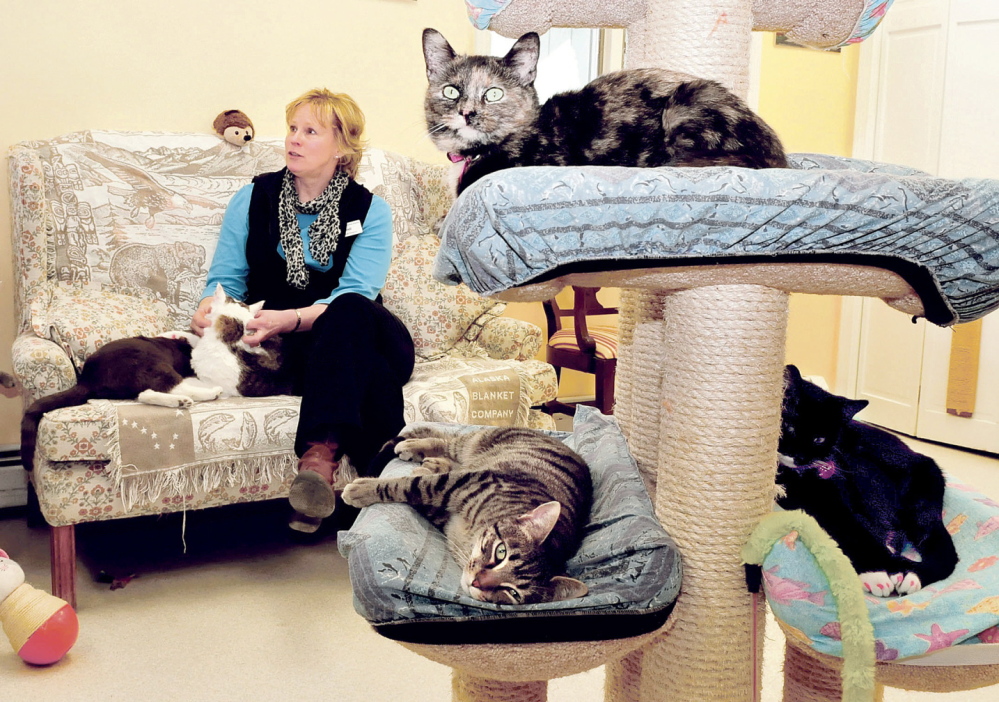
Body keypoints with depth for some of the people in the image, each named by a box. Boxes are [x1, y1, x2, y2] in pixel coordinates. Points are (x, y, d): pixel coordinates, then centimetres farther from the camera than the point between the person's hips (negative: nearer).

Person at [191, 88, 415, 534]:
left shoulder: (369, 211, 5)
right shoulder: (253, 199, 13)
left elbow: (352, 295, -11)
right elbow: (226, 277, 9)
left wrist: (289, 319, -30)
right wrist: (208, 309, -18)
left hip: (351, 334, 0)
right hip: (285, 349, 0)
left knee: (350, 312, -39)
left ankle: (319, 456, -53)